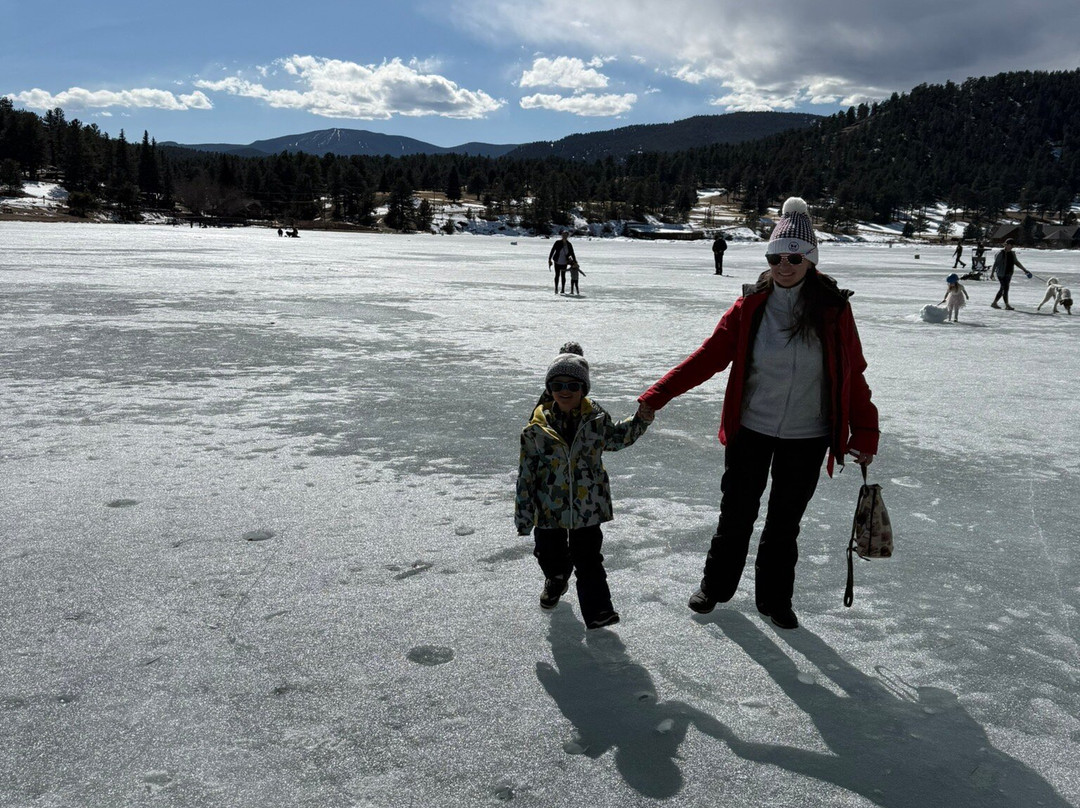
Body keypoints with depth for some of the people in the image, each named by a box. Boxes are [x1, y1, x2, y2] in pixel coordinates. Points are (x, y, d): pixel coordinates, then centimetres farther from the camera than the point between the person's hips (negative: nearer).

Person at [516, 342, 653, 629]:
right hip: (550, 508, 0)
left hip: (588, 506, 0)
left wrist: (640, 421, 3)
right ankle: (556, 580, 51)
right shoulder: (537, 428, -13)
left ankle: (597, 610, 9)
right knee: (550, 555, 19)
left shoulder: (596, 417, -5)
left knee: (588, 558, 2)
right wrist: (524, 515, -6)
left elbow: (615, 438, 18)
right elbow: (526, 473, -8)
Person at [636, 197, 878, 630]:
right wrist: (656, 396, -17)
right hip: (750, 431, 0)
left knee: (785, 523, 13)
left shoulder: (833, 309, -7)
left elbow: (853, 376, 0)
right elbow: (708, 356, -10)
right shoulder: (750, 306, -8)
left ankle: (774, 598, 34)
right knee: (736, 513, 12)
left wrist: (864, 433, -1)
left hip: (806, 438, 0)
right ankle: (716, 585, 35)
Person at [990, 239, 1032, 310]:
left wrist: (1024, 270, 11)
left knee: (1002, 289, 10)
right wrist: (992, 272, -17)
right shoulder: (1000, 253, -10)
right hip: (1001, 274, -8)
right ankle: (1007, 306, -9)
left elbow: (1016, 262, 15)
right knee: (1005, 289, -11)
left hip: (1008, 274, 8)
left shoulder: (1012, 253, 10)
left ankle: (994, 303, 20)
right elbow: (995, 263, -13)